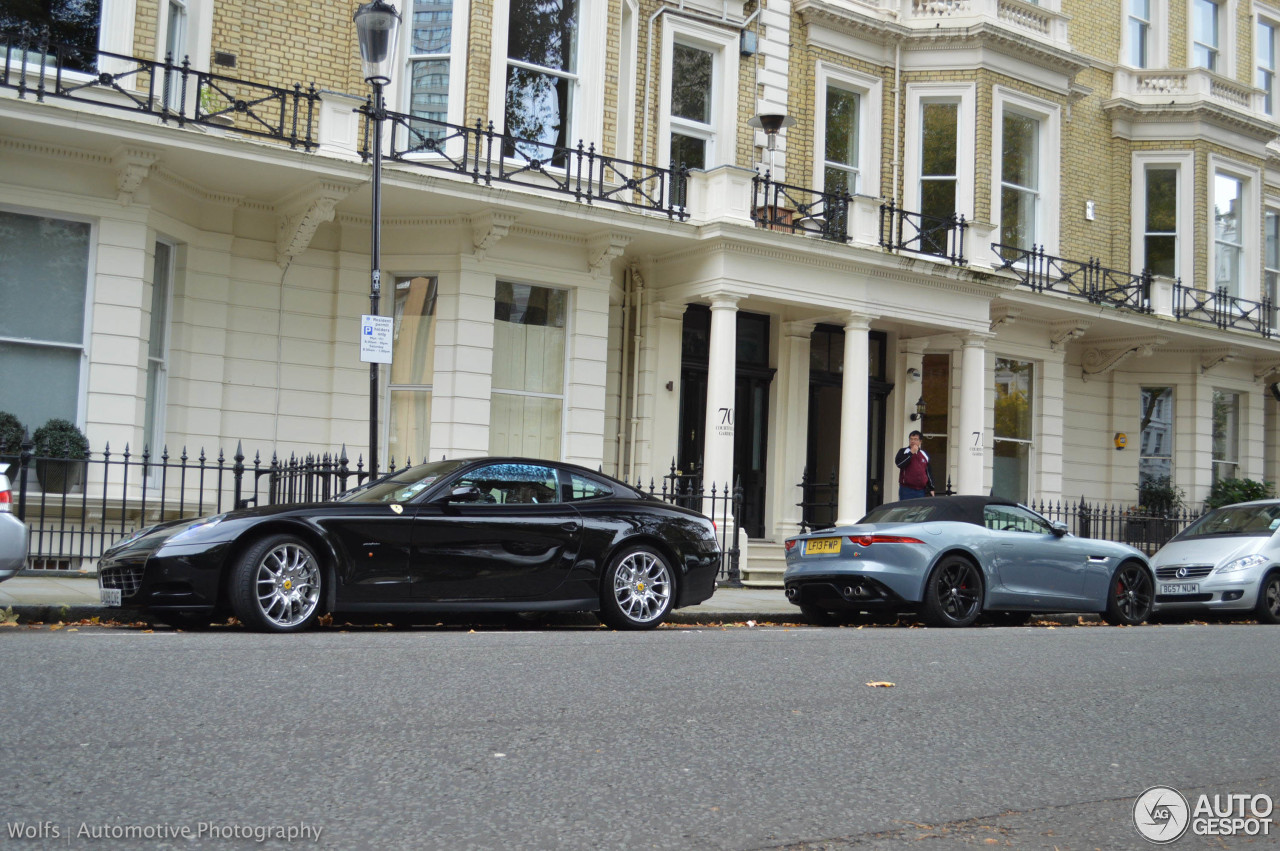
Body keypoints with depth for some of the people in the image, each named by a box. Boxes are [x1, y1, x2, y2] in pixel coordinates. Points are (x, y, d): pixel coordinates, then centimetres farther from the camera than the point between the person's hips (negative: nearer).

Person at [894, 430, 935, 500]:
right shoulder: (903, 451, 4)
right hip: (907, 490, -4)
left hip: (921, 491, 4)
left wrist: (931, 488, 15)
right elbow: (899, 463, -16)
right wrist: (911, 453, -18)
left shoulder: (925, 454, 15)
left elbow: (929, 472, 19)